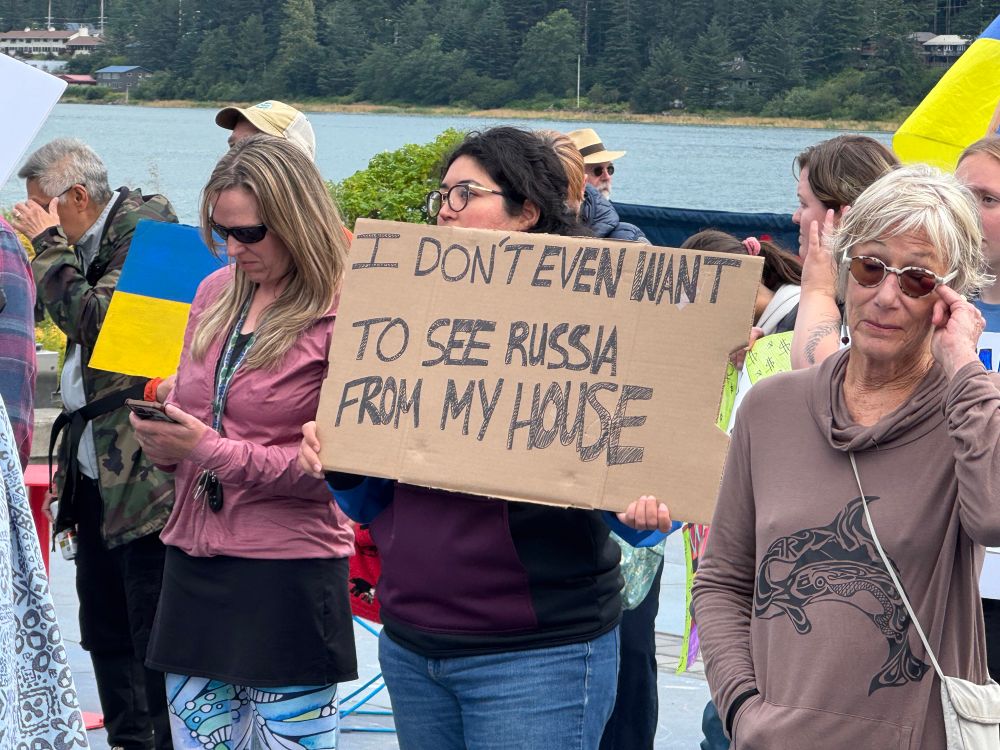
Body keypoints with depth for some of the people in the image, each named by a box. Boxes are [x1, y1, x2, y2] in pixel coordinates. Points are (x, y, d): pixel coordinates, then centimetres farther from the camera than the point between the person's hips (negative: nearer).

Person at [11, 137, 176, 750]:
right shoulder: (93, 243, 16)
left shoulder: (145, 228, -11)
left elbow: (93, 319, -20)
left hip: (143, 470, -10)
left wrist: (50, 244, -12)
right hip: (96, 472, 10)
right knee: (104, 628, 16)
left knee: (153, 635, -6)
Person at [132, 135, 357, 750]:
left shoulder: (342, 314, -10)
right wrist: (165, 442, -2)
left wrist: (214, 451, -17)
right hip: (194, 565, 6)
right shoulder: (217, 292, 10)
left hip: (288, 576, -6)